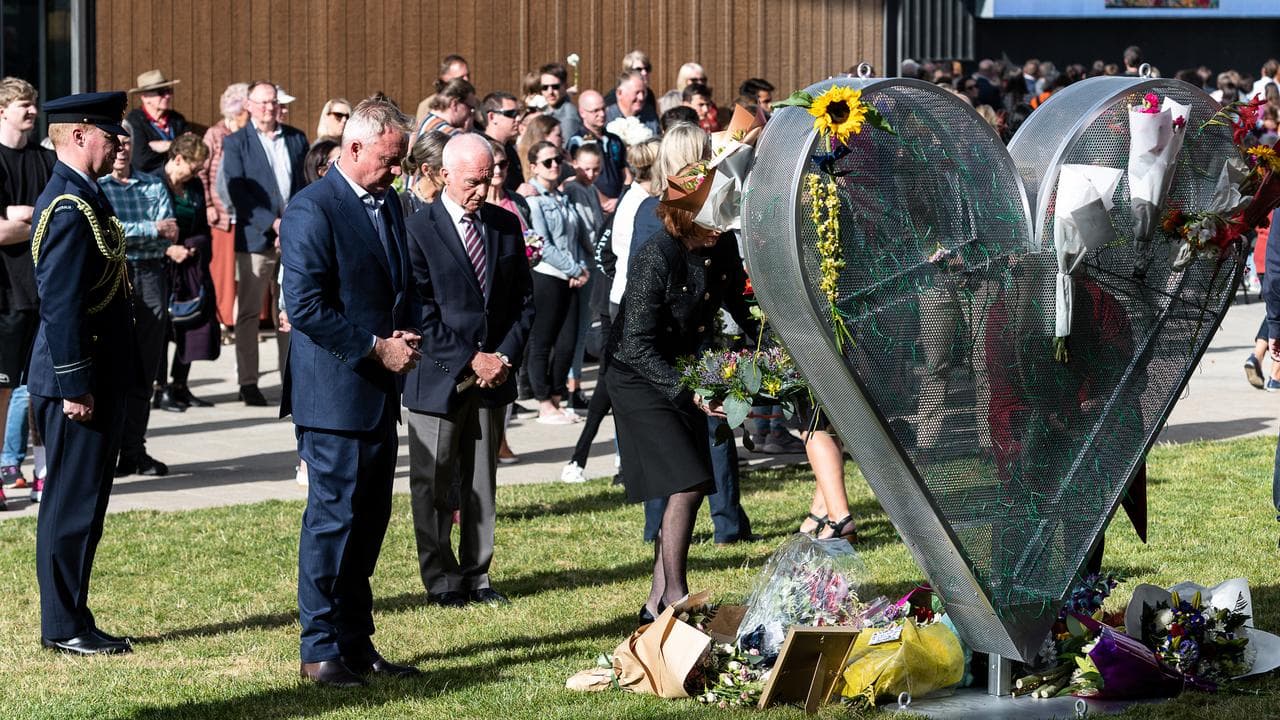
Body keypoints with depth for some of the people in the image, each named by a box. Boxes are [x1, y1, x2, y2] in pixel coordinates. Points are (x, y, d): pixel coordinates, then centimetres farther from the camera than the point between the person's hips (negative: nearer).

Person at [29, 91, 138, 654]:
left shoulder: (81, 197, 14)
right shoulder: (70, 207, -18)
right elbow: (61, 305, -23)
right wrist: (74, 386, -23)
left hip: (95, 377, 10)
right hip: (79, 381, -10)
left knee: (82, 503, 13)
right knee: (73, 505, -4)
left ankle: (68, 622, 19)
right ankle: (64, 627, 2)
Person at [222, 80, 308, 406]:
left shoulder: (296, 138, 11)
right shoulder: (236, 143, 0)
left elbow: (307, 184, 11)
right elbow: (238, 192, -8)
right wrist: (272, 224, -16)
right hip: (256, 236, -3)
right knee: (249, 312, 1)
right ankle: (248, 382, 5)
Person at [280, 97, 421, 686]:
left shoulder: (388, 205, 13)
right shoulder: (312, 210, -13)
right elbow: (305, 305, -19)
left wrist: (403, 339, 3)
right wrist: (376, 347, -17)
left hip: (379, 393, 8)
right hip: (335, 392, -8)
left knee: (369, 521, 11)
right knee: (332, 519, -4)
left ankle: (357, 643, 17)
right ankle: (321, 650, 2)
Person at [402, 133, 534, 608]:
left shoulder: (506, 226, 8)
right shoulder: (417, 230, -8)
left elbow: (524, 301, 11)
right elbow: (420, 313, -11)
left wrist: (504, 356, -4)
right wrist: (469, 360, -14)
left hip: (493, 374, 4)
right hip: (438, 379, -4)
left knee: (482, 483, 9)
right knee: (434, 485, 2)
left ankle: (477, 576, 17)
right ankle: (442, 581, 11)